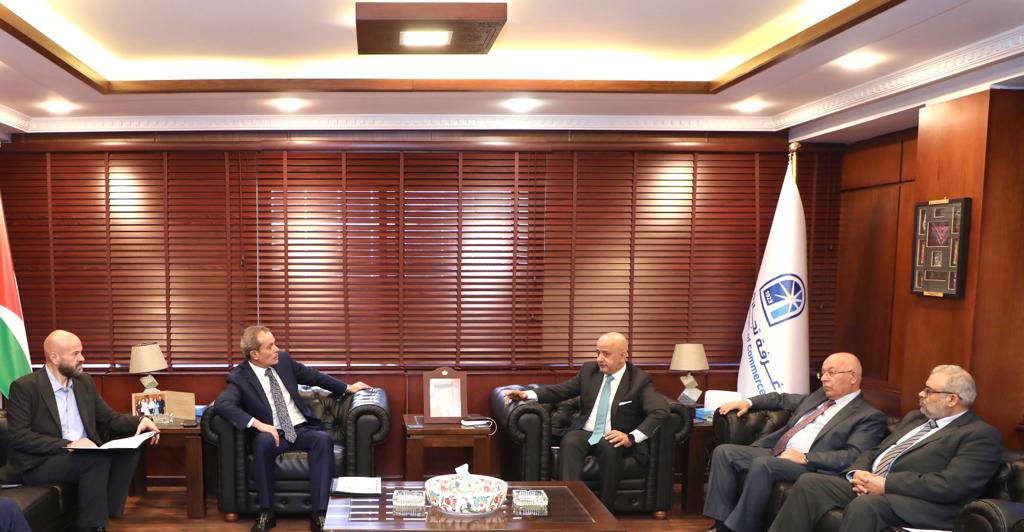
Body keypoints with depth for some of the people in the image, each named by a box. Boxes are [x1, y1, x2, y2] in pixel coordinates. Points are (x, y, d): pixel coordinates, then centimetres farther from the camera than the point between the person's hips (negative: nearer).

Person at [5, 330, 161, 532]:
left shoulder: (84, 381, 11)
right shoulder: (24, 387, -8)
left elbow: (108, 417, 14)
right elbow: (19, 437, -13)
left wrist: (139, 421, -6)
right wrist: (67, 445, -23)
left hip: (85, 454, 6)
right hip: (40, 463, -6)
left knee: (129, 452, -19)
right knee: (98, 461, -31)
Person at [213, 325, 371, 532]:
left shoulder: (283, 359, 6)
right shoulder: (239, 377, -7)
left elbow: (314, 376, 19)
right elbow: (221, 404, -25)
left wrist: (347, 388, 26)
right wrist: (257, 423, -34)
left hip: (303, 429, 3)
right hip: (274, 434, -3)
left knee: (324, 438, -30)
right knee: (262, 442, -37)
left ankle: (318, 514, -31)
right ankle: (266, 513, -22)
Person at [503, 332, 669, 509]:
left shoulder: (640, 379, -5)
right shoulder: (589, 370, 8)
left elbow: (661, 411, -17)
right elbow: (561, 390, 9)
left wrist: (632, 437, -29)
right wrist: (529, 394, -8)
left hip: (615, 438, -3)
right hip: (585, 433, 3)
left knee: (610, 448, -37)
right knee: (570, 442, -31)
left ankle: (605, 509, -23)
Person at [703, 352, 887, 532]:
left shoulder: (869, 416, 0)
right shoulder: (819, 395, 22)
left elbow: (853, 457, -14)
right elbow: (782, 399, 34)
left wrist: (806, 458, -21)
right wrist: (748, 402, 18)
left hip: (809, 466, -8)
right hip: (774, 452, 8)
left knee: (762, 464, -35)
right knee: (723, 452, -10)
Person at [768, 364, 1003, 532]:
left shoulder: (982, 435, -3)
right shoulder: (915, 417, 24)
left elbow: (951, 484, -16)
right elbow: (876, 451, 22)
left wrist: (885, 484, -18)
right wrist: (859, 474, -2)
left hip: (918, 503, -8)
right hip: (868, 486, 8)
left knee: (864, 505, -37)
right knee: (809, 482, -10)